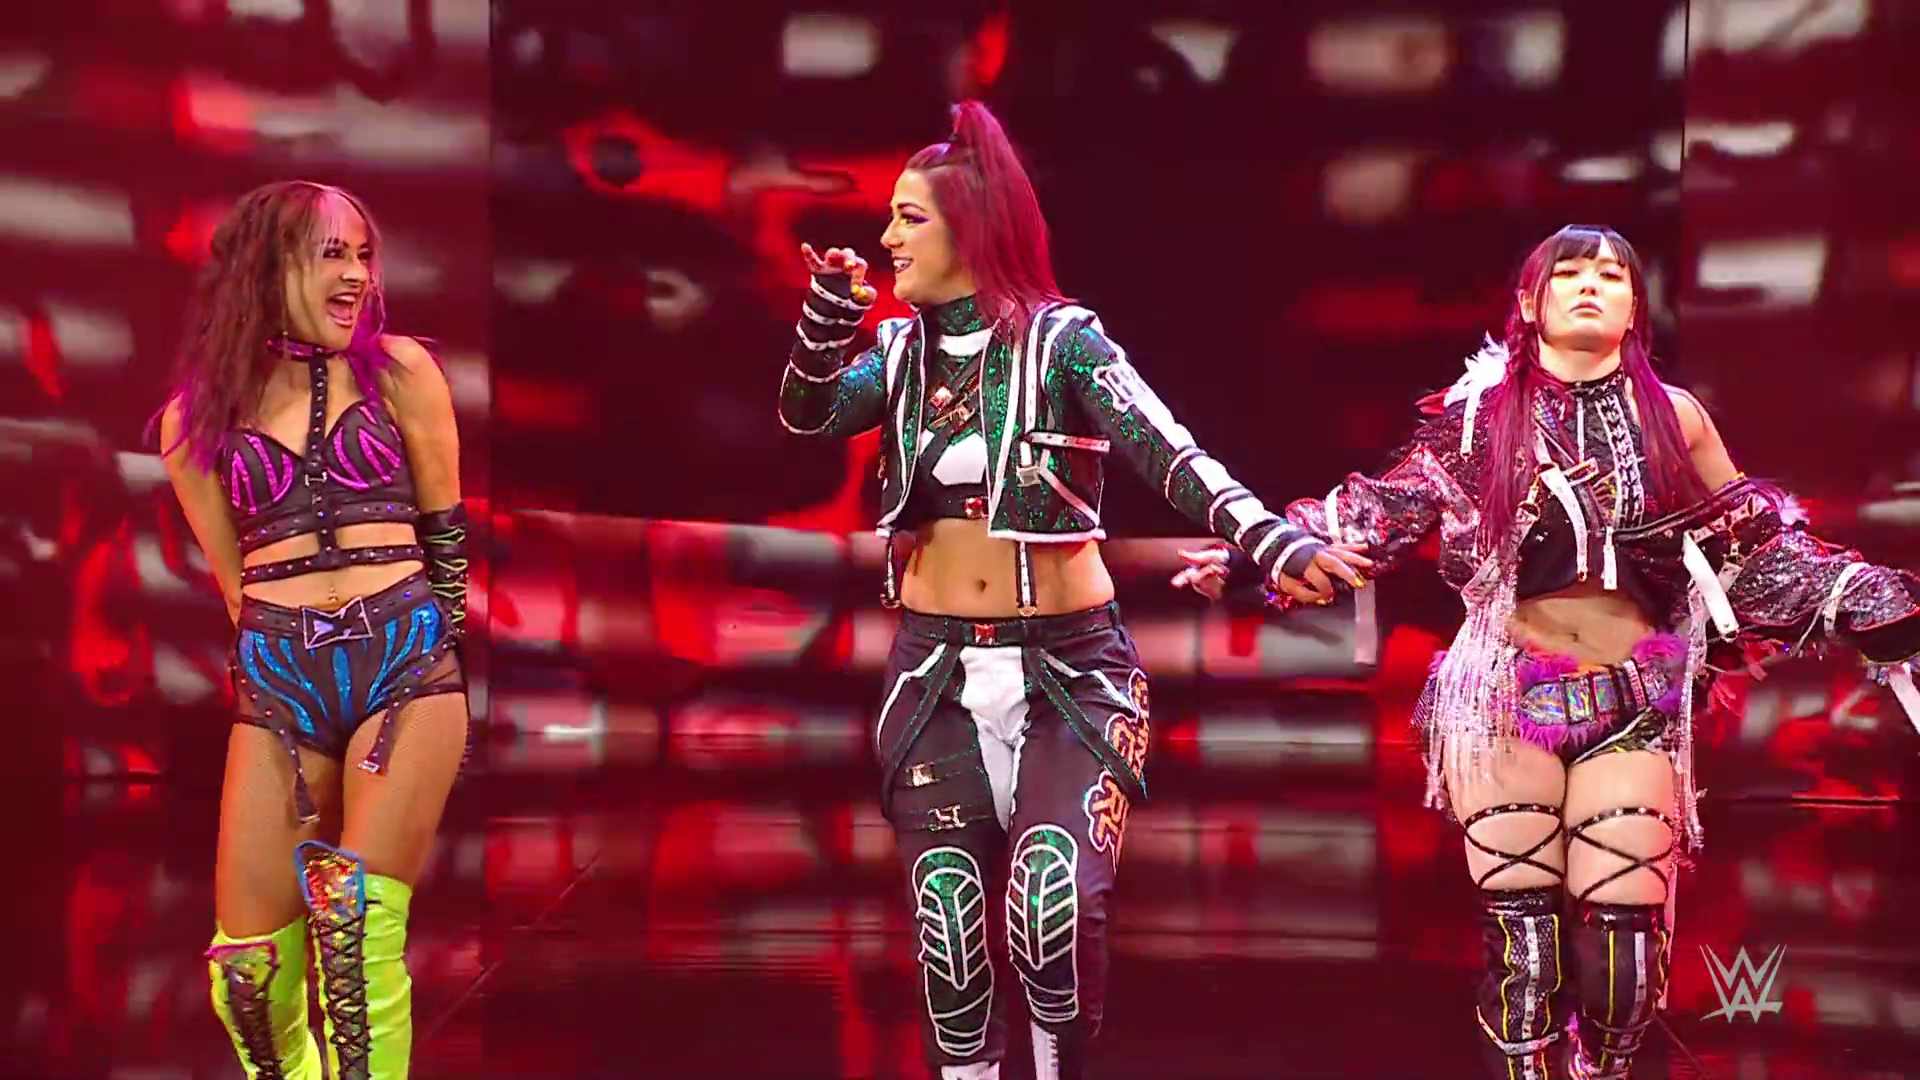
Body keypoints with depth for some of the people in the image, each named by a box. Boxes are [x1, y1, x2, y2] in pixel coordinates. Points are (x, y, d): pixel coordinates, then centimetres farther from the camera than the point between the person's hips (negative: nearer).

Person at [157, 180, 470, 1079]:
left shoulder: (399, 371, 5)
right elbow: (235, 579, 14)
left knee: (362, 930, -13)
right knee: (249, 961, 1)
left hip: (406, 663, -2)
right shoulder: (194, 419, 7)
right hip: (275, 682, 2)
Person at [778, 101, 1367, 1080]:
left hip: (1068, 670, -5)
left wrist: (1273, 542, -37)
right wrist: (831, 308, -22)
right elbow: (809, 413, -7)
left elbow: (1172, 455, -21)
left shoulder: (1060, 341, -10)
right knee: (947, 937, 5)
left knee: (1057, 910, -20)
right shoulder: (903, 350, 7)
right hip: (936, 674, 5)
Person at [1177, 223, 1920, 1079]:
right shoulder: (1479, 413, 3)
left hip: (1632, 708, 1)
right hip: (1505, 697, -1)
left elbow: (1758, 547, 13)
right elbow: (1377, 515, 3)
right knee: (1522, 937, -4)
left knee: (1626, 939, -5)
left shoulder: (1674, 419, 7)